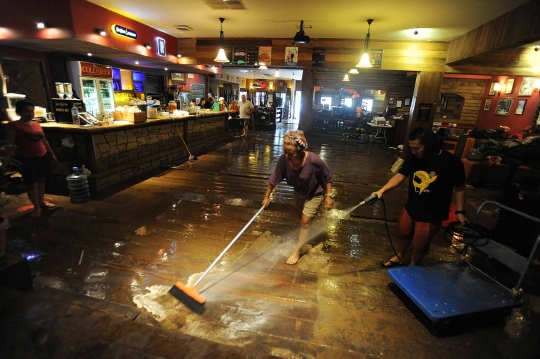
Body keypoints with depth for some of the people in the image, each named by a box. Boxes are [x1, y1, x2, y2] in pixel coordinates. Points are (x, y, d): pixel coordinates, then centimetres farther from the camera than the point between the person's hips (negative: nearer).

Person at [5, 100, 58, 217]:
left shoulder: (37, 124, 9)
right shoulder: (13, 125, -7)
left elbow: (44, 140, 16)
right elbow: (10, 144, -11)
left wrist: (52, 154, 18)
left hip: (42, 156, 5)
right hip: (26, 158, -5)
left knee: (41, 179, 13)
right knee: (31, 183, 1)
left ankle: (41, 202, 26)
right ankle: (37, 207, 11)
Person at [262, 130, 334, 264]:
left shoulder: (314, 161, -41)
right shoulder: (283, 159, -32)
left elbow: (328, 177, -22)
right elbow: (274, 178, -16)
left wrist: (329, 195, -17)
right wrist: (267, 197, -6)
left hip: (315, 193, -5)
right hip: (299, 191, 5)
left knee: (305, 221, -1)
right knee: (300, 214, 27)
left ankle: (297, 251, 20)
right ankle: (305, 234, 62)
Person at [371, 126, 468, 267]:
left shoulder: (451, 162, -22)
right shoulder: (413, 158, -11)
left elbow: (460, 188, -10)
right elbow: (400, 176, -14)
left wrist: (459, 211, -8)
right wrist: (382, 190, -28)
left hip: (432, 214, -4)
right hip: (411, 207, 5)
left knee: (419, 244, 13)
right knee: (403, 233, 24)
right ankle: (398, 258, 51)